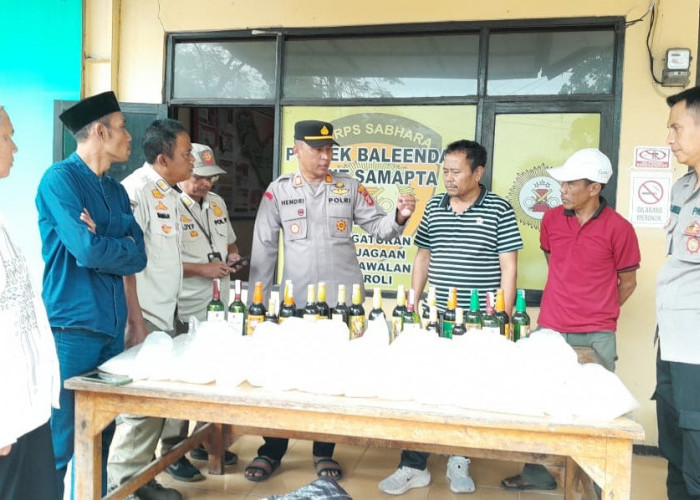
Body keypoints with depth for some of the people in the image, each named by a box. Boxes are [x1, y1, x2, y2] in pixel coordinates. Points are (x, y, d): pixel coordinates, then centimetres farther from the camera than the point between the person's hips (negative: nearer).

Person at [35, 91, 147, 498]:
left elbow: (137, 257, 5)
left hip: (111, 327, 7)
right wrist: (121, 245, 0)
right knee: (60, 444, 0)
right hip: (71, 328, -7)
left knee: (101, 438, 16)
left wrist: (102, 243, -12)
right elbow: (88, 251, -19)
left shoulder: (117, 191, 14)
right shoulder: (60, 179, -8)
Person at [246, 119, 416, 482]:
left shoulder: (349, 187, 3)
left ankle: (324, 453, 26)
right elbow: (264, 247, 2)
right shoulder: (279, 190, 1)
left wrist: (399, 217, -21)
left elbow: (378, 227, 1)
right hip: (296, 300, -1)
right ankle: (271, 451, 25)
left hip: (344, 300, 1)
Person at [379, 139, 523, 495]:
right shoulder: (433, 207, 8)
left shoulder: (499, 210, -4)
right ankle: (413, 466, 16)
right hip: (435, 319, 3)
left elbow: (508, 268, -5)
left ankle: (459, 460, 28)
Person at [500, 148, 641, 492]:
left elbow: (627, 283, 2)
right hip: (549, 330, 4)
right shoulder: (551, 219, 3)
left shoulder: (618, 228, -8)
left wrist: (598, 315, 6)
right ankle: (536, 473, 27)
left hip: (597, 338, -3)